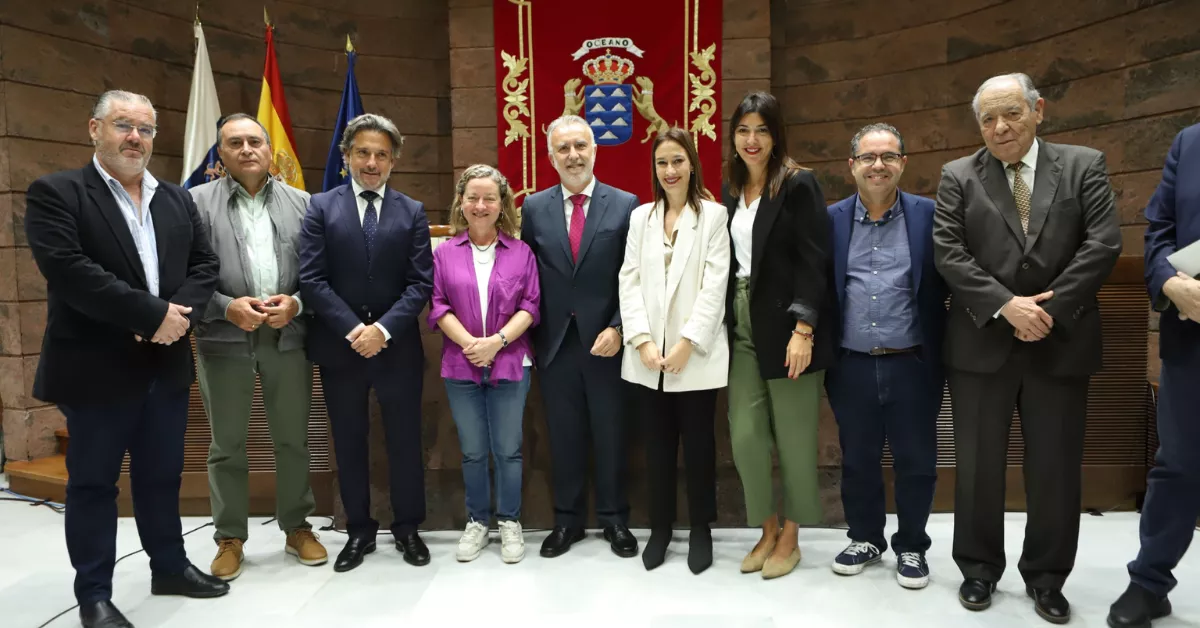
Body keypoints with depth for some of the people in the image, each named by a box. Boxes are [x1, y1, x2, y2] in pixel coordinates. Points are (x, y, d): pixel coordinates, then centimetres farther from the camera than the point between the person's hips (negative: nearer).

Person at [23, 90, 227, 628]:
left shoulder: (178, 200, 12)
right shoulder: (54, 194, -6)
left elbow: (205, 265, 6)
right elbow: (69, 271, -19)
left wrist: (180, 314, -13)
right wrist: (154, 314, -21)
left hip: (166, 365, 5)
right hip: (95, 368, -5)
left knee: (162, 475, 17)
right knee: (92, 483, 9)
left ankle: (170, 567, 32)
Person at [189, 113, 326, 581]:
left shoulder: (301, 202, 8)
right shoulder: (196, 201, 3)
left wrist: (296, 303, -11)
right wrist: (228, 307, -15)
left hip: (288, 335, 1)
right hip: (224, 337, -1)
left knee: (293, 438, 10)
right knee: (227, 445, 9)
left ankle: (297, 527, 25)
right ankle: (230, 538, 23)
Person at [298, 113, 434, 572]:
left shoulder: (412, 212, 5)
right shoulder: (321, 207, 3)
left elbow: (421, 282, -3)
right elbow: (311, 279, -5)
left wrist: (384, 328, -16)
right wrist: (352, 329, -15)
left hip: (398, 346, 0)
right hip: (339, 345, 0)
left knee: (405, 441, 8)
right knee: (349, 443, 11)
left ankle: (407, 528, 25)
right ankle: (359, 531, 26)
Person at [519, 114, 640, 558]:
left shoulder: (625, 205, -1)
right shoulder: (534, 207, 5)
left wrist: (618, 328, -11)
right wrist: (530, 336, 1)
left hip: (606, 340, -1)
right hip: (555, 342, 2)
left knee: (610, 434, 10)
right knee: (564, 435, 11)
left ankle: (615, 519, 27)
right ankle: (567, 519, 27)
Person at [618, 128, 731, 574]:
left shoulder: (714, 215, 1)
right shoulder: (640, 217, 11)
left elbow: (715, 286, -7)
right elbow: (629, 282, 4)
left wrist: (687, 343, -13)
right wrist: (642, 341, -7)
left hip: (696, 355, -3)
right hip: (647, 356, 3)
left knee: (698, 444, 7)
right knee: (657, 445, 11)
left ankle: (701, 529, 23)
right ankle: (660, 527, 25)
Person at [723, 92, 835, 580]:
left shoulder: (798, 185, -5)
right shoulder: (732, 189, 13)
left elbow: (813, 262, -12)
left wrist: (803, 329, -19)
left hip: (786, 326, -5)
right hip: (741, 324, 5)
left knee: (793, 436, 5)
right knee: (745, 435, 3)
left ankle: (790, 537, 22)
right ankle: (767, 529, 23)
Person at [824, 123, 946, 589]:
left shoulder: (929, 215, 0)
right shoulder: (831, 219, 3)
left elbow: (946, 284, 0)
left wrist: (939, 354, -8)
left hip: (912, 365, -1)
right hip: (852, 367, 1)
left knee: (916, 462, 10)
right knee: (858, 460, 14)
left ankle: (911, 547, 30)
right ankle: (865, 538, 34)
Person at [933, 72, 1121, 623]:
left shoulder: (1084, 165, 6)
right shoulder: (958, 177, 4)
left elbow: (1103, 243, -4)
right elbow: (948, 253, -5)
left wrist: (1051, 308, -13)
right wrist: (1005, 305, -15)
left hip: (1061, 343, 1)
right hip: (982, 344, 0)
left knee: (1056, 468, 9)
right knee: (979, 466, 8)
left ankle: (1046, 577, 27)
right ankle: (979, 568, 25)